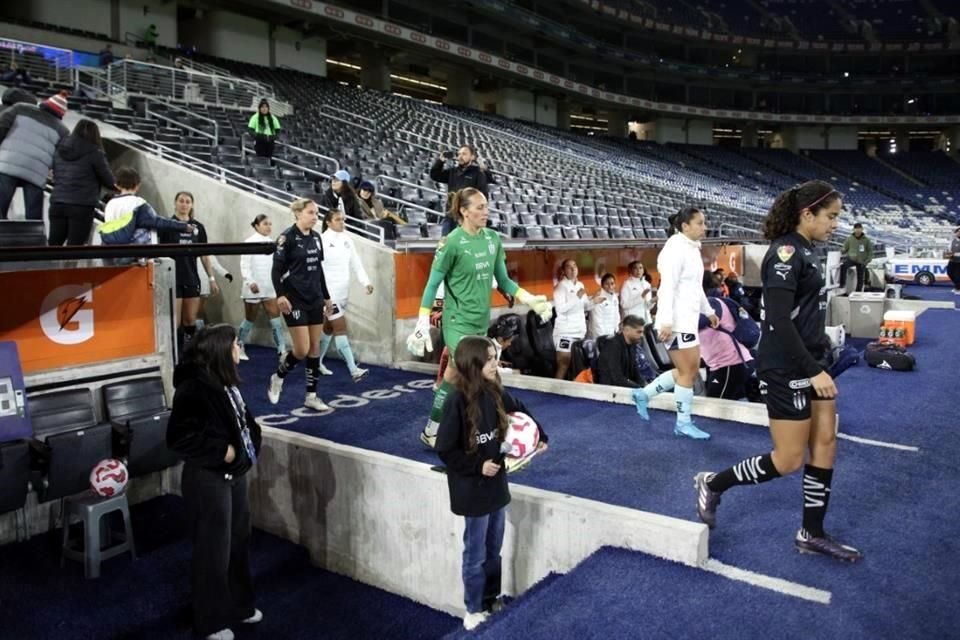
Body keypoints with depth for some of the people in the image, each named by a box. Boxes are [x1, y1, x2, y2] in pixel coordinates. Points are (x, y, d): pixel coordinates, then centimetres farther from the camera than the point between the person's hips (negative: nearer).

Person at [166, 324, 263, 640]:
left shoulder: (225, 382, 4)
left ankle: (238, 606, 38)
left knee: (239, 540, 19)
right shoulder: (193, 388, -22)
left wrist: (252, 436, -1)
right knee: (213, 548, 6)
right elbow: (178, 438, -24)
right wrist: (221, 451, -21)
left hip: (234, 474, 9)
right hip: (207, 479, -9)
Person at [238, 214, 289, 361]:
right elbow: (244, 265, -14)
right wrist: (250, 282, -27)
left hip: (269, 288, 5)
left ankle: (282, 350, -4)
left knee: (276, 317, -3)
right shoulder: (249, 242, -9)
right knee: (250, 319, 7)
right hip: (253, 288, -5)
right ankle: (239, 347, 25)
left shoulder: (272, 243, 8)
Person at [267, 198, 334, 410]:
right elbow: (276, 269, -12)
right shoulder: (287, 237, -10)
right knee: (302, 349, -8)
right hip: (295, 300, -7)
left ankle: (311, 396, 15)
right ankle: (278, 377, 20)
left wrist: (326, 297, 19)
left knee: (315, 348, 7)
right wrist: (280, 295, -25)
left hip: (315, 299, 7)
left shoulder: (316, 237, 9)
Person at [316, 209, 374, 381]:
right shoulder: (322, 240, -12)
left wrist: (366, 282, -2)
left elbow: (356, 262, 10)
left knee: (329, 328, 17)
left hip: (343, 291, 7)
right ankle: (353, 370, -10)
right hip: (329, 292, -7)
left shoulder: (347, 239, 9)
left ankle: (318, 362, 33)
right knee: (341, 329, -9)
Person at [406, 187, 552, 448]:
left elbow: (503, 279, 12)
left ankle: (432, 431, 24)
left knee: (457, 373, 12)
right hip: (458, 321, -6)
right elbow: (432, 285, -9)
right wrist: (422, 323, -12)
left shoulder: (493, 238, 3)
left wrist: (530, 299, 3)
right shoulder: (452, 243, -15)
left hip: (481, 320, 6)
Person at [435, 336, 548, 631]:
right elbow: (445, 449, -19)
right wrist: (478, 466, -19)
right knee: (476, 554, 9)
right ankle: (474, 611, 27)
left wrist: (539, 437, 11)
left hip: (497, 481, 6)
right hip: (472, 488, -6)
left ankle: (491, 600, 38)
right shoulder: (457, 401, -22)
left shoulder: (495, 393, -3)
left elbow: (521, 412, 17)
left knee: (494, 550, 20)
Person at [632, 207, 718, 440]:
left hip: (688, 319, 10)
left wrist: (708, 311, 26)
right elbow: (668, 287, -22)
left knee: (690, 370, 13)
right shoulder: (676, 248, -15)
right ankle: (684, 423, 12)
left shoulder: (692, 248, 14)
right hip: (676, 322, -10)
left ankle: (643, 394, 22)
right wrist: (666, 322, -27)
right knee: (688, 372, -1)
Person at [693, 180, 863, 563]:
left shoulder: (805, 251, 10)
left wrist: (818, 363, 15)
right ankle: (712, 484, 17)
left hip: (810, 363, 9)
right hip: (787, 370, -9)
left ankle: (812, 534, 23)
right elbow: (779, 321, -26)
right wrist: (813, 371, -24)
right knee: (789, 461, -1)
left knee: (826, 444, 11)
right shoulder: (786, 252, -19)